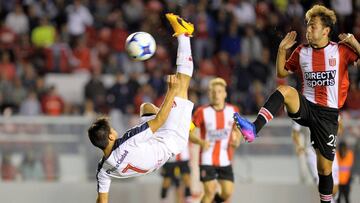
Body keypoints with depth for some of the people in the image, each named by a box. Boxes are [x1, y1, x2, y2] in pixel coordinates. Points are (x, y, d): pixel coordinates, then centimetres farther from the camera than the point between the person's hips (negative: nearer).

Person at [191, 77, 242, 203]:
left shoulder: (233, 111, 1)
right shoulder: (202, 112, -9)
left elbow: (237, 130, 16)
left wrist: (236, 140, -7)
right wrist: (201, 142, -23)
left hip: (225, 159, 3)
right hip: (207, 159, -3)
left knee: (228, 193, -1)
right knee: (210, 192, -12)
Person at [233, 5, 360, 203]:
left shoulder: (341, 50, -1)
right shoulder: (301, 51, 8)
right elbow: (282, 73, 19)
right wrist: (282, 50, 6)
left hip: (328, 114, -2)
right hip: (305, 107, 2)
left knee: (325, 168, 2)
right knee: (284, 90, -30)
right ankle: (253, 129, -45)